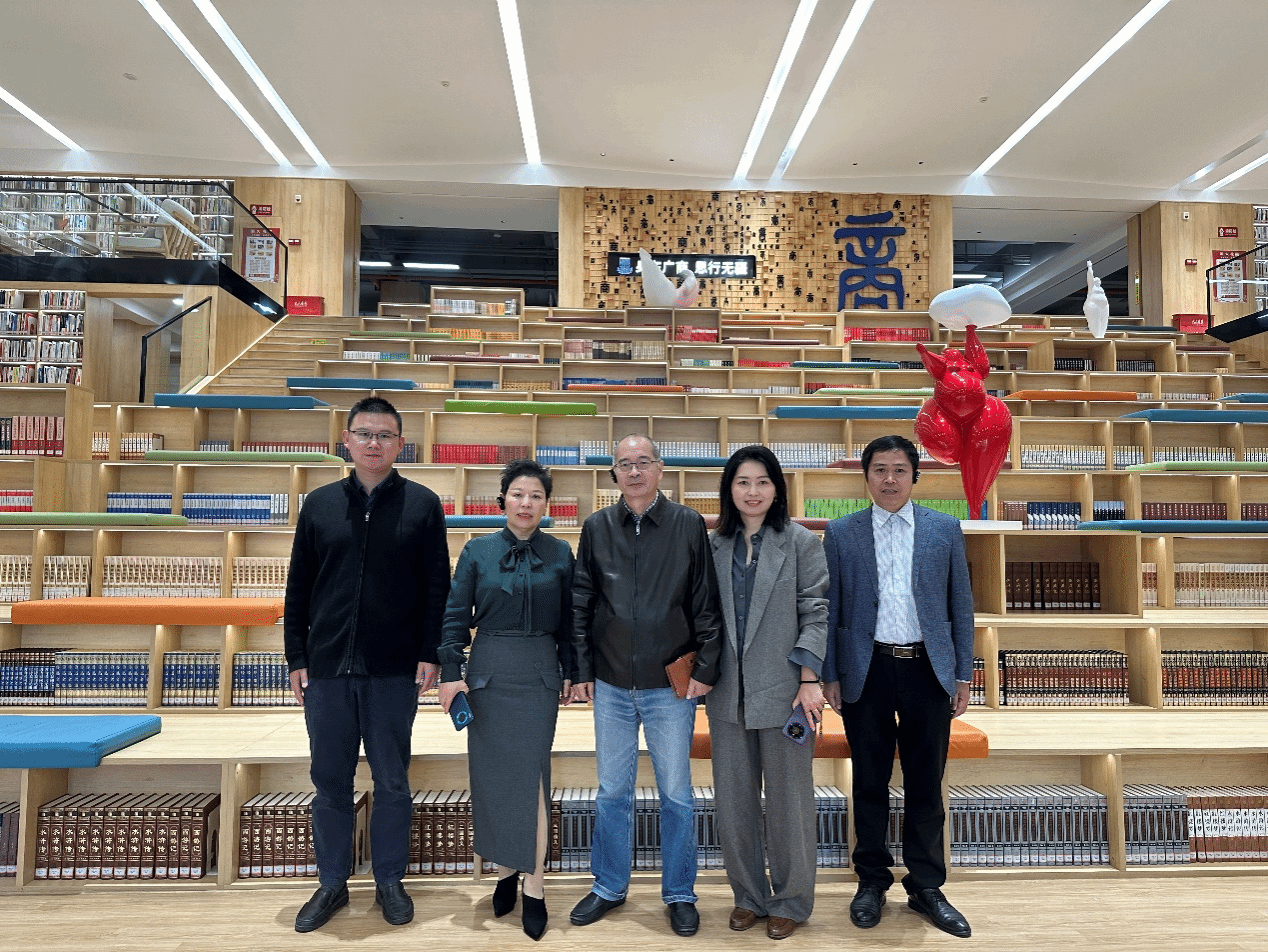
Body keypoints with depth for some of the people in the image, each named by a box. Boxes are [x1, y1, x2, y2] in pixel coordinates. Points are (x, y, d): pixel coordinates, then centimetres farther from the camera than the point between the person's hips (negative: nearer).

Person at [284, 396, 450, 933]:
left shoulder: (421, 504, 0)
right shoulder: (319, 504, 6)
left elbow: (437, 587, -1)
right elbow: (299, 588, 8)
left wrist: (430, 655, -7)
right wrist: (296, 657, 4)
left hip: (395, 671, -2)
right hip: (326, 668, 2)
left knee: (392, 782, 10)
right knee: (330, 781, 12)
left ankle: (390, 882, 28)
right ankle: (332, 883, 30)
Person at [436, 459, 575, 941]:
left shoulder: (560, 553, 2)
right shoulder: (478, 551, 1)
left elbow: (568, 622, 6)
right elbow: (455, 616, 1)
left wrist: (570, 674, 5)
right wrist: (451, 673, -5)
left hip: (539, 674, -1)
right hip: (489, 671, 1)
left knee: (530, 773, -1)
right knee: (492, 774, 8)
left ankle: (533, 884, 13)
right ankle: (505, 869, 28)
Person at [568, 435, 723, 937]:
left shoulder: (689, 525, -3)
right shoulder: (597, 527, 2)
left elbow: (706, 605, -2)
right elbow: (581, 604, 5)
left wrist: (705, 669, -5)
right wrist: (581, 670, 3)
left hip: (671, 686, -2)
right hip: (611, 686, 2)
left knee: (676, 793, 10)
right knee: (612, 791, 15)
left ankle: (680, 895, 29)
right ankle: (608, 887, 34)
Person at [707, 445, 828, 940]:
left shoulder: (802, 542, -2)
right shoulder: (714, 546, 7)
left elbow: (817, 613, -5)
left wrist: (810, 679, -12)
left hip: (783, 693, -3)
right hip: (728, 694, 3)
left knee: (788, 802, 9)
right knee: (734, 802, 12)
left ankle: (790, 901, 29)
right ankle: (748, 896, 31)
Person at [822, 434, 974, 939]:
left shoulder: (945, 529, 4)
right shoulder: (840, 533, 1)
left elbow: (961, 604, 7)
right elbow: (829, 609, 3)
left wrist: (962, 675, 4)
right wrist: (830, 676, 0)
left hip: (928, 670, 1)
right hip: (867, 671, -1)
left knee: (925, 786, 10)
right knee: (870, 783, 11)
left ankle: (926, 887, 28)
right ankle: (872, 881, 28)